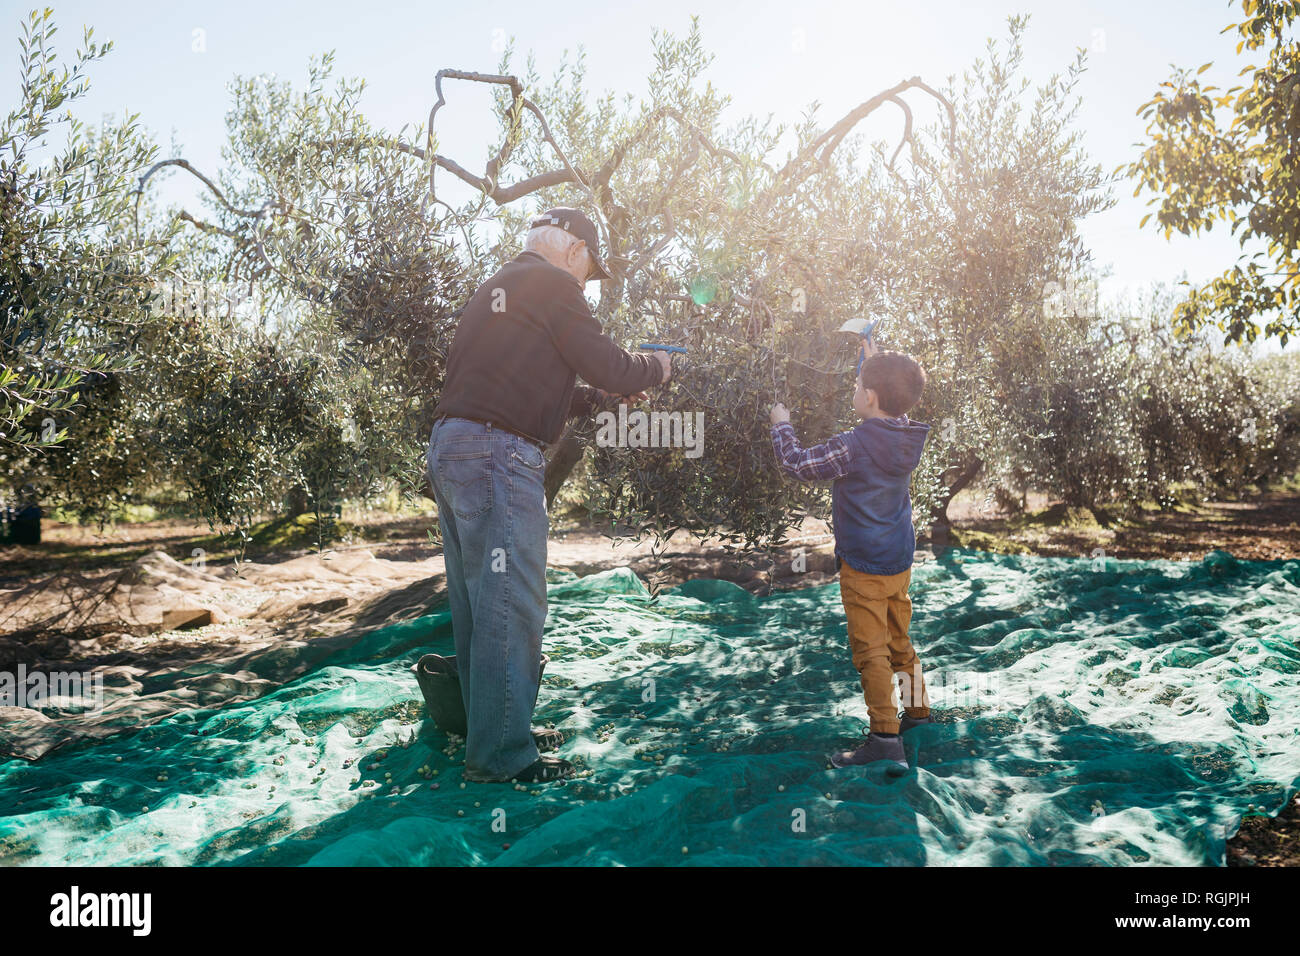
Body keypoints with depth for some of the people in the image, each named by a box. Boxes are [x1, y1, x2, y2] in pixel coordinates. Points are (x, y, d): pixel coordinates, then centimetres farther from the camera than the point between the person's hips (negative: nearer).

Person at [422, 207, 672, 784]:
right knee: (511, 607, -5)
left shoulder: (495, 288, 26)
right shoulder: (552, 283, -3)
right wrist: (656, 368, 12)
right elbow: (608, 366, -8)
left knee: (477, 602, 16)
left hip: (449, 449, 10)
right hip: (500, 456, -10)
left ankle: (488, 730, 28)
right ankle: (501, 758, 2)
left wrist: (604, 395, 29)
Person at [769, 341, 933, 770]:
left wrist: (781, 425, 4)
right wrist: (878, 364, 28)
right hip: (900, 562, 8)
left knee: (871, 651, -3)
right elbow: (896, 412, 23)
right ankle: (916, 709, 36)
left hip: (863, 568, -8)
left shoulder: (852, 446, -22)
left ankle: (885, 735, -3)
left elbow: (798, 464, -13)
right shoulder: (909, 437, -1)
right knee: (899, 642, 23)